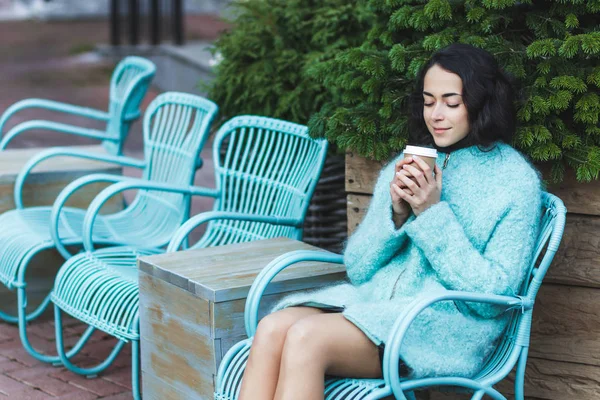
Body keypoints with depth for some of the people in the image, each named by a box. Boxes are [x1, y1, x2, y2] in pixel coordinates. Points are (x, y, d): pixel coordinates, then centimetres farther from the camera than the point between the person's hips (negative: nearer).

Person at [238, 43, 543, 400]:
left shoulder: (517, 180, 0)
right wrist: (396, 212, -7)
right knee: (272, 329, -25)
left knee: (305, 337, -30)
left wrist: (433, 213, -12)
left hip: (449, 327, -5)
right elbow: (358, 268, 12)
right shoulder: (410, 164, 16)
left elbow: (493, 293, -8)